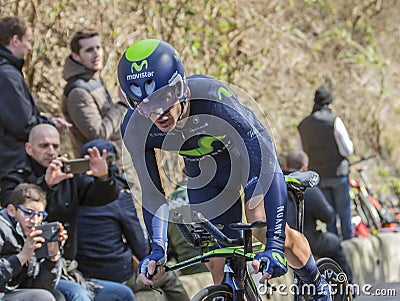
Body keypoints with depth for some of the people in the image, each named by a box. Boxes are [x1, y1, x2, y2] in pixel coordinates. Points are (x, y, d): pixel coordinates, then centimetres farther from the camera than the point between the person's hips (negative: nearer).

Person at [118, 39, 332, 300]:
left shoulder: (214, 99, -43)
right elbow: (153, 193, -17)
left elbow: (268, 171, -43)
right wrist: (157, 249, -32)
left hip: (247, 149, -3)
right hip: (202, 170, 3)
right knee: (219, 264, -6)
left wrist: (274, 246, -49)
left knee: (266, 228, -16)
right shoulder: (135, 128, -30)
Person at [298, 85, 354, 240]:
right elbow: (347, 150, -15)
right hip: (338, 173, -4)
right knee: (344, 212, 5)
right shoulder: (334, 121, -13)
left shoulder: (303, 125, 3)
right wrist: (350, 145, 7)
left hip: (319, 176, 4)